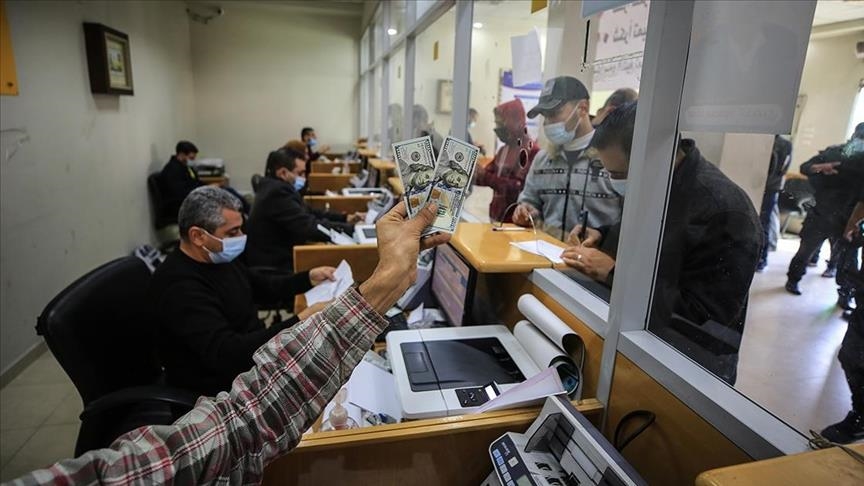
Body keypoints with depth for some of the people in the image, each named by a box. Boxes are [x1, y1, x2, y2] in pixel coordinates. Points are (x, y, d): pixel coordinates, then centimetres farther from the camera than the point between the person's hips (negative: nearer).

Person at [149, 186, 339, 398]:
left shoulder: (220, 258, 2)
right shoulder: (179, 287, -26)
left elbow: (262, 287, 17)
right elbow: (228, 354, -35)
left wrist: (309, 278, 3)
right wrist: (301, 322, -38)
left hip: (253, 355, 8)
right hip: (222, 386, -8)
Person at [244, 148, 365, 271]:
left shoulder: (277, 187, 7)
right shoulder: (278, 192, -22)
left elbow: (309, 212, 12)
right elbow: (310, 227, -26)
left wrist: (345, 218, 1)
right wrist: (353, 229, -20)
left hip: (282, 255, 9)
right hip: (275, 266, -9)